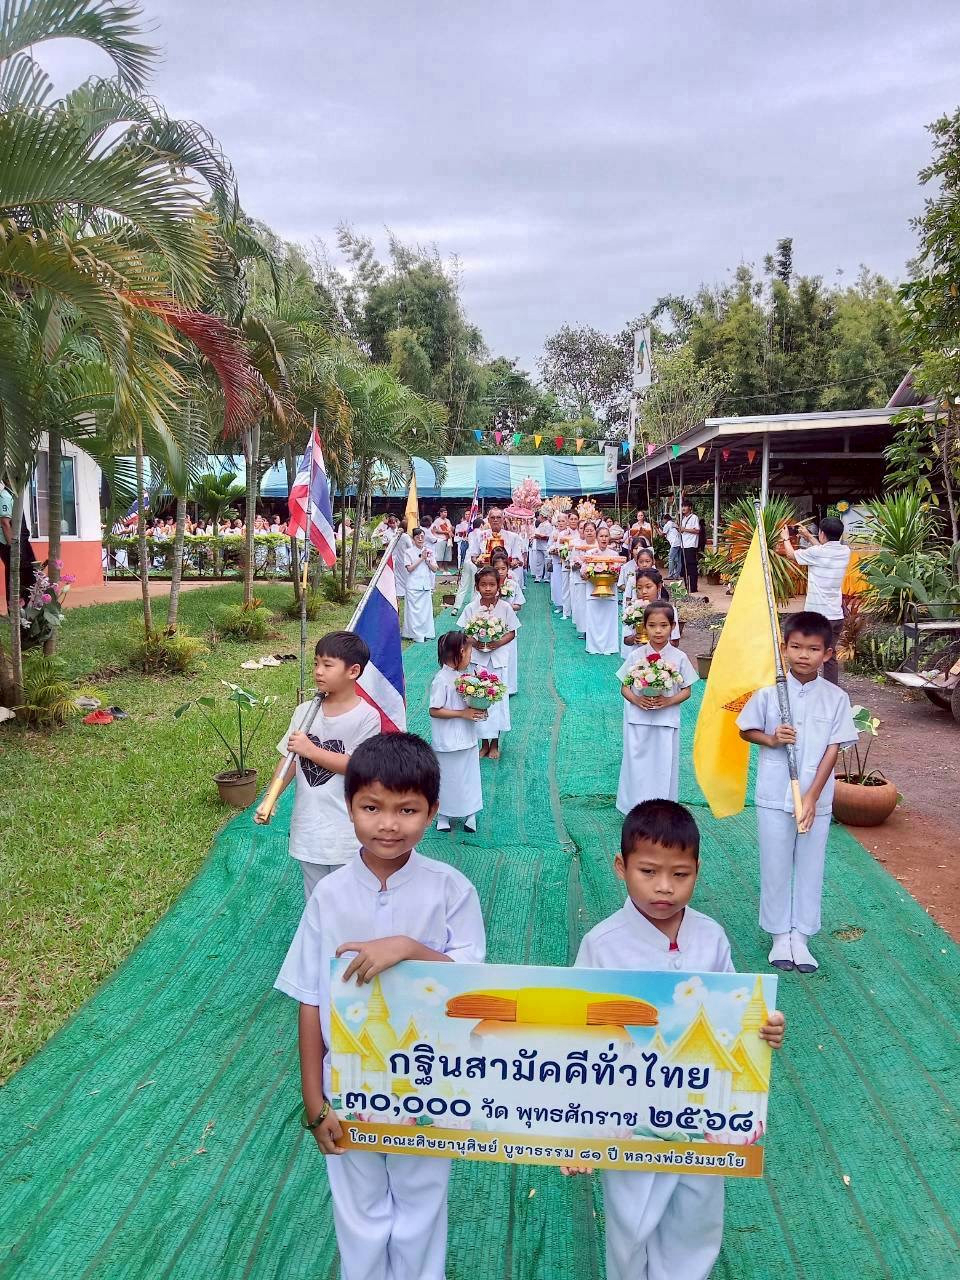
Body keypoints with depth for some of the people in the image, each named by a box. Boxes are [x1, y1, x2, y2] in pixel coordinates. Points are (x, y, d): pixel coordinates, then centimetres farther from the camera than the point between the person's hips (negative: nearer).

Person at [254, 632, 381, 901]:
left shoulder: (367, 716, -13)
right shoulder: (305, 711, 2)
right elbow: (290, 759, 3)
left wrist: (310, 749, -19)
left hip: (346, 832, -4)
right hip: (308, 826, 5)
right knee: (315, 900, 18)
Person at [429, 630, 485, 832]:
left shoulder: (463, 675, 2)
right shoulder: (442, 679, -21)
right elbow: (434, 711, -21)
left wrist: (478, 711, -5)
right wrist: (463, 713, -22)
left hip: (467, 738, 7)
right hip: (449, 741, -7)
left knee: (469, 775, 15)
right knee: (448, 776, 8)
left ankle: (470, 813, 29)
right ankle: (443, 815, 26)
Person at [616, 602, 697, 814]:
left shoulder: (679, 657, -3)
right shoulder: (637, 656, -2)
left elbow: (686, 691, 2)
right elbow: (624, 687, 3)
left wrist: (669, 701, -16)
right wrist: (637, 700, -16)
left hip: (667, 722, 0)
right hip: (638, 720, 0)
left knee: (664, 766, 6)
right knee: (637, 765, 6)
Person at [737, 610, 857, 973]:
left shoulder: (836, 698, -4)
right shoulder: (768, 693, -6)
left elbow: (833, 749, -6)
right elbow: (746, 730, 6)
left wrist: (812, 796, -12)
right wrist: (771, 739, -16)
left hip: (817, 800, 1)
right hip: (774, 798, -1)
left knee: (810, 867, 11)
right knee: (776, 867, 9)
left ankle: (801, 936, 24)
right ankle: (780, 934, 25)